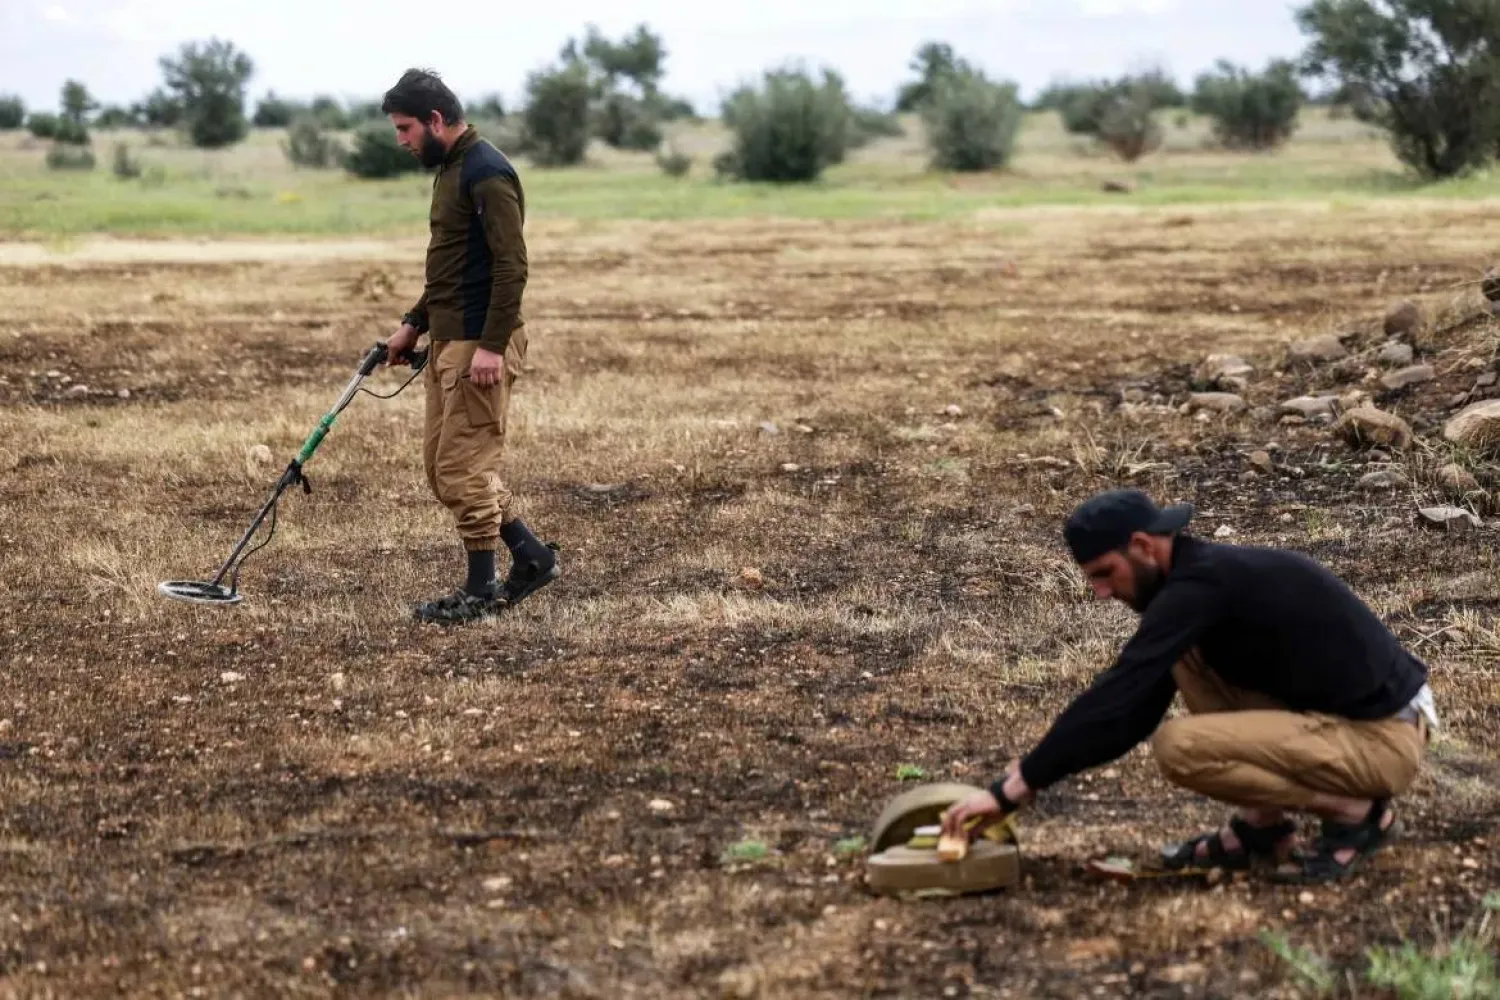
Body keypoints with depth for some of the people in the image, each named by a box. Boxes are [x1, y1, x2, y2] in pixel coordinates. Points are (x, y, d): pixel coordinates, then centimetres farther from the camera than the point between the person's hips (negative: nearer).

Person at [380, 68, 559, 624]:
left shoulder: (486, 173, -16)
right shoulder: (450, 169, 16)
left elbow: (511, 265, -22)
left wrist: (490, 347, -25)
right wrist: (413, 324, 22)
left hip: (480, 345, -11)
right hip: (447, 339, 11)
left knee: (463, 467, -5)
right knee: (440, 464, 12)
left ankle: (481, 593, 6)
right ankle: (531, 557, 20)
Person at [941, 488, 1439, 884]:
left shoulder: (1199, 585, -18)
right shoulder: (1203, 574, 10)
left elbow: (1115, 698, -23)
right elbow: (1135, 709, 15)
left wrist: (1011, 791, -20)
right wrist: (1037, 771, 8)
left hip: (1382, 738, -10)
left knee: (1179, 747, -21)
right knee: (1189, 655, 9)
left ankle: (1354, 813, -6)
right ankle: (1262, 826, 9)